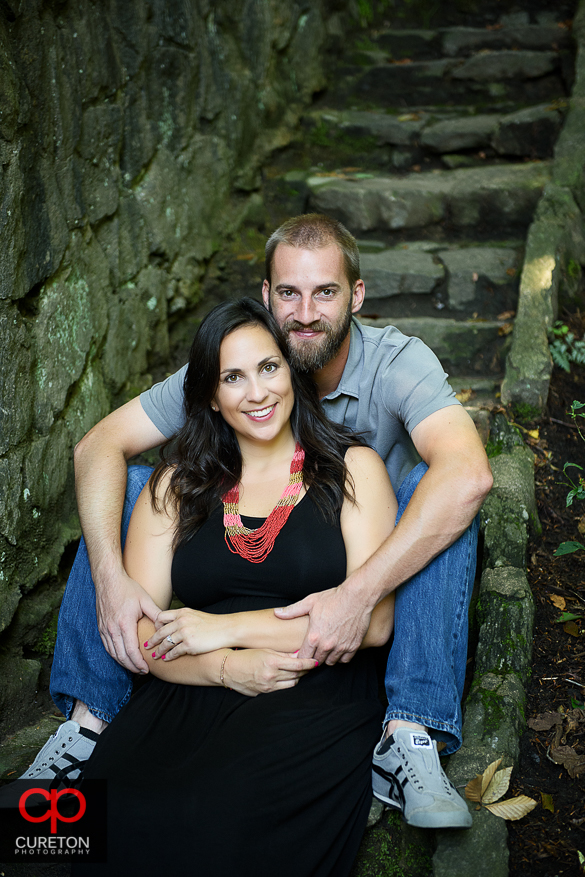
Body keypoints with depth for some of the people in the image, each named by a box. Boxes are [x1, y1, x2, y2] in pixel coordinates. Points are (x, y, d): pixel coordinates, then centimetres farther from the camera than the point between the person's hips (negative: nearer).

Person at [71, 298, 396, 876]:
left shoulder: (352, 469, 8)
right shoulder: (177, 484, 15)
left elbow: (374, 622, -2)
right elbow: (135, 631, 8)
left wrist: (227, 628, -7)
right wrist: (230, 668, -12)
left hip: (319, 698, -2)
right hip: (190, 694, 2)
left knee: (218, 822, -33)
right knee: (119, 821, -30)